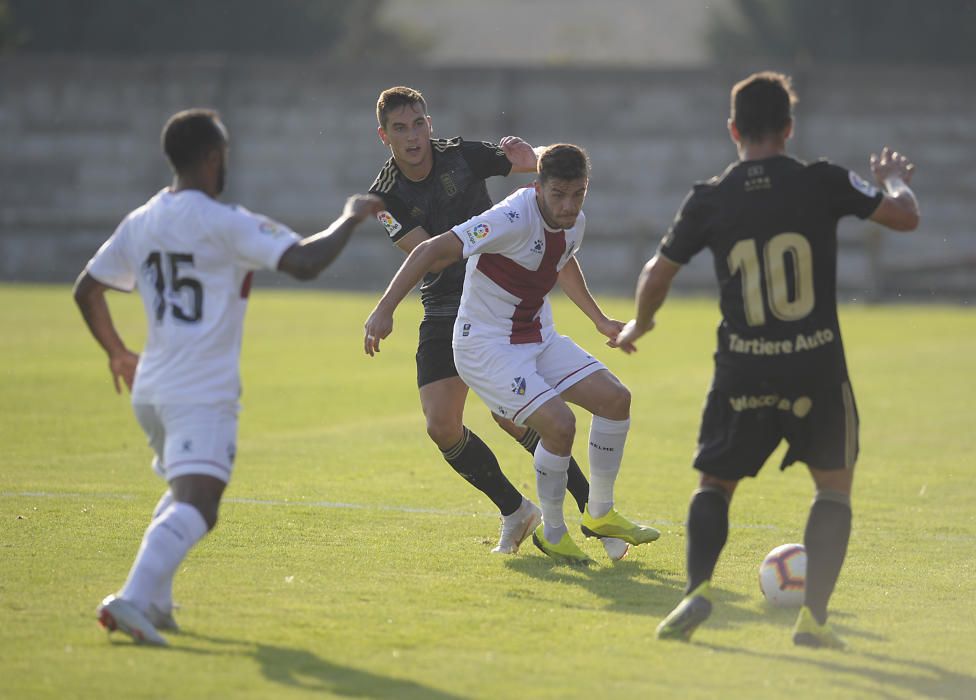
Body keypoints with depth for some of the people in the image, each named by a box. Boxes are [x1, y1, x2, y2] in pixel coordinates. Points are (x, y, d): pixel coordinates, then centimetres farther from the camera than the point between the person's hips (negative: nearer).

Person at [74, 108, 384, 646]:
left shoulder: (139, 223, 10)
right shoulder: (225, 224, -12)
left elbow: (86, 289, 19)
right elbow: (305, 262, -20)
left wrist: (117, 352, 34)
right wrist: (352, 217, -4)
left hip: (151, 389, 8)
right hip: (203, 396, -8)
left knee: (183, 493, 26)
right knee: (194, 509, -16)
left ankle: (154, 602, 17)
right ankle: (133, 599, -34)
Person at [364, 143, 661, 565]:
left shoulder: (573, 223, 0)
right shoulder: (513, 219, -26)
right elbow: (432, 251, -28)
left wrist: (600, 320, 32)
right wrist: (384, 310, -33)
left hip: (538, 337, 8)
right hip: (486, 347, -8)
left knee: (615, 398, -1)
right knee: (559, 423, -22)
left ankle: (599, 514, 16)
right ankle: (552, 533, 1)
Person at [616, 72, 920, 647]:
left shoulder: (709, 200, 0)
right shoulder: (823, 183, -5)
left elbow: (658, 274, 10)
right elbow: (905, 216, 2)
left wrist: (638, 326, 30)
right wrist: (896, 178, 26)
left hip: (742, 373, 1)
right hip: (818, 371, -1)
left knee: (715, 483, 17)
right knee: (835, 486, 16)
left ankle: (699, 589, -8)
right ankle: (814, 616, 2)